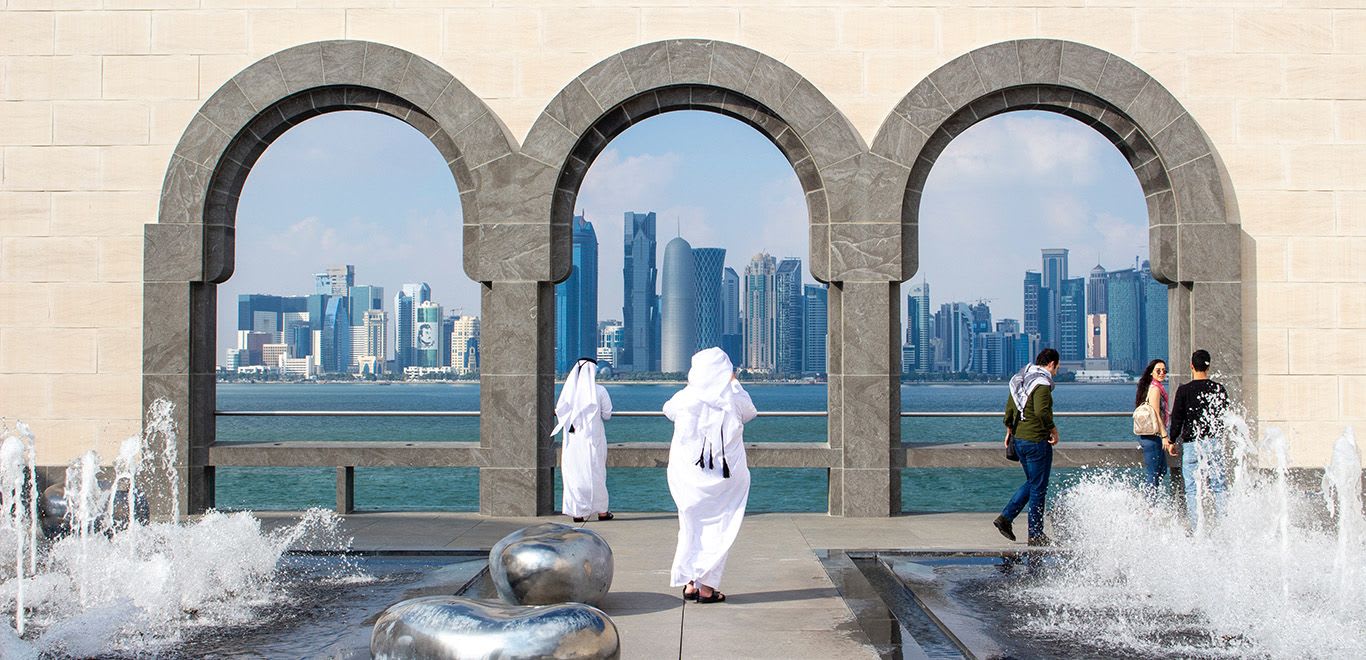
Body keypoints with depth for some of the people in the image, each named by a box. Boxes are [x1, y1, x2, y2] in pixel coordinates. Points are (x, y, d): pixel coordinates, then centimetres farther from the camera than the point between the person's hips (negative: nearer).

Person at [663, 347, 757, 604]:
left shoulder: (685, 398, -7)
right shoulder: (733, 399, -7)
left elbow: (668, 410, 16)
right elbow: (750, 412, 17)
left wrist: (692, 384, 24)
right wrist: (734, 382, 25)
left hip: (688, 475, 1)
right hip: (725, 476, -1)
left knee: (691, 527, 13)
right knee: (717, 529, 5)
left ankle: (689, 583, 13)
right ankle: (707, 585, 1)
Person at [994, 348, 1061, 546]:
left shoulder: (1019, 380, 12)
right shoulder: (1042, 383, -15)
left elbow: (1009, 408, 15)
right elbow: (1042, 411, -25)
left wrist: (1009, 431, 23)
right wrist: (1053, 430, -14)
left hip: (1018, 439, 9)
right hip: (1037, 440, -9)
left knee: (1032, 483, 20)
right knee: (1038, 488, 1)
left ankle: (1006, 517, 12)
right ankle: (1035, 534, 7)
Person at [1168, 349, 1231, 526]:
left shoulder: (1184, 390, -6)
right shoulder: (1219, 389, 3)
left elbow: (1177, 419, -3)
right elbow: (1225, 417, 10)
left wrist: (1172, 441, 10)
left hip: (1192, 444, -3)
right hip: (1215, 442, 3)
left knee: (1193, 489, 1)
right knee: (1218, 487, 9)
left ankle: (1197, 528, -5)